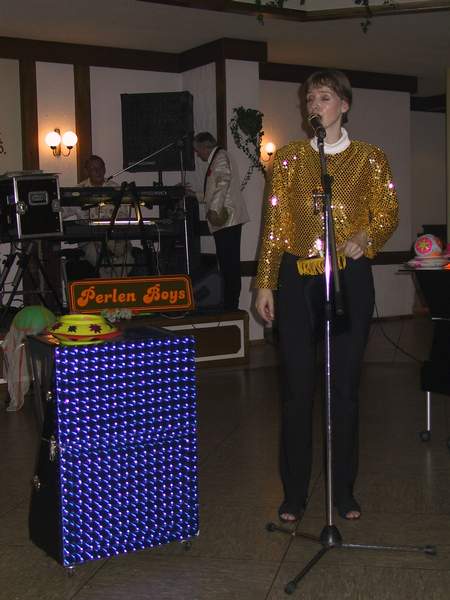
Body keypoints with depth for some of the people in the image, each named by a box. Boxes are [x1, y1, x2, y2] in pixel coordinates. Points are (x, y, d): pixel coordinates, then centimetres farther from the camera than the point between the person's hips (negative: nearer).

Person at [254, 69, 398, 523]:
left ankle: (344, 490, 20)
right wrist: (265, 284, 2)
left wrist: (366, 237, -16)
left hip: (350, 278, 0)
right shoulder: (289, 158, 7)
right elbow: (274, 223, 6)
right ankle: (294, 493, 14)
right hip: (297, 279, 1)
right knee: (296, 388, 2)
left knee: (345, 386, 6)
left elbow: (387, 213, 6)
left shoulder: (370, 159, 5)